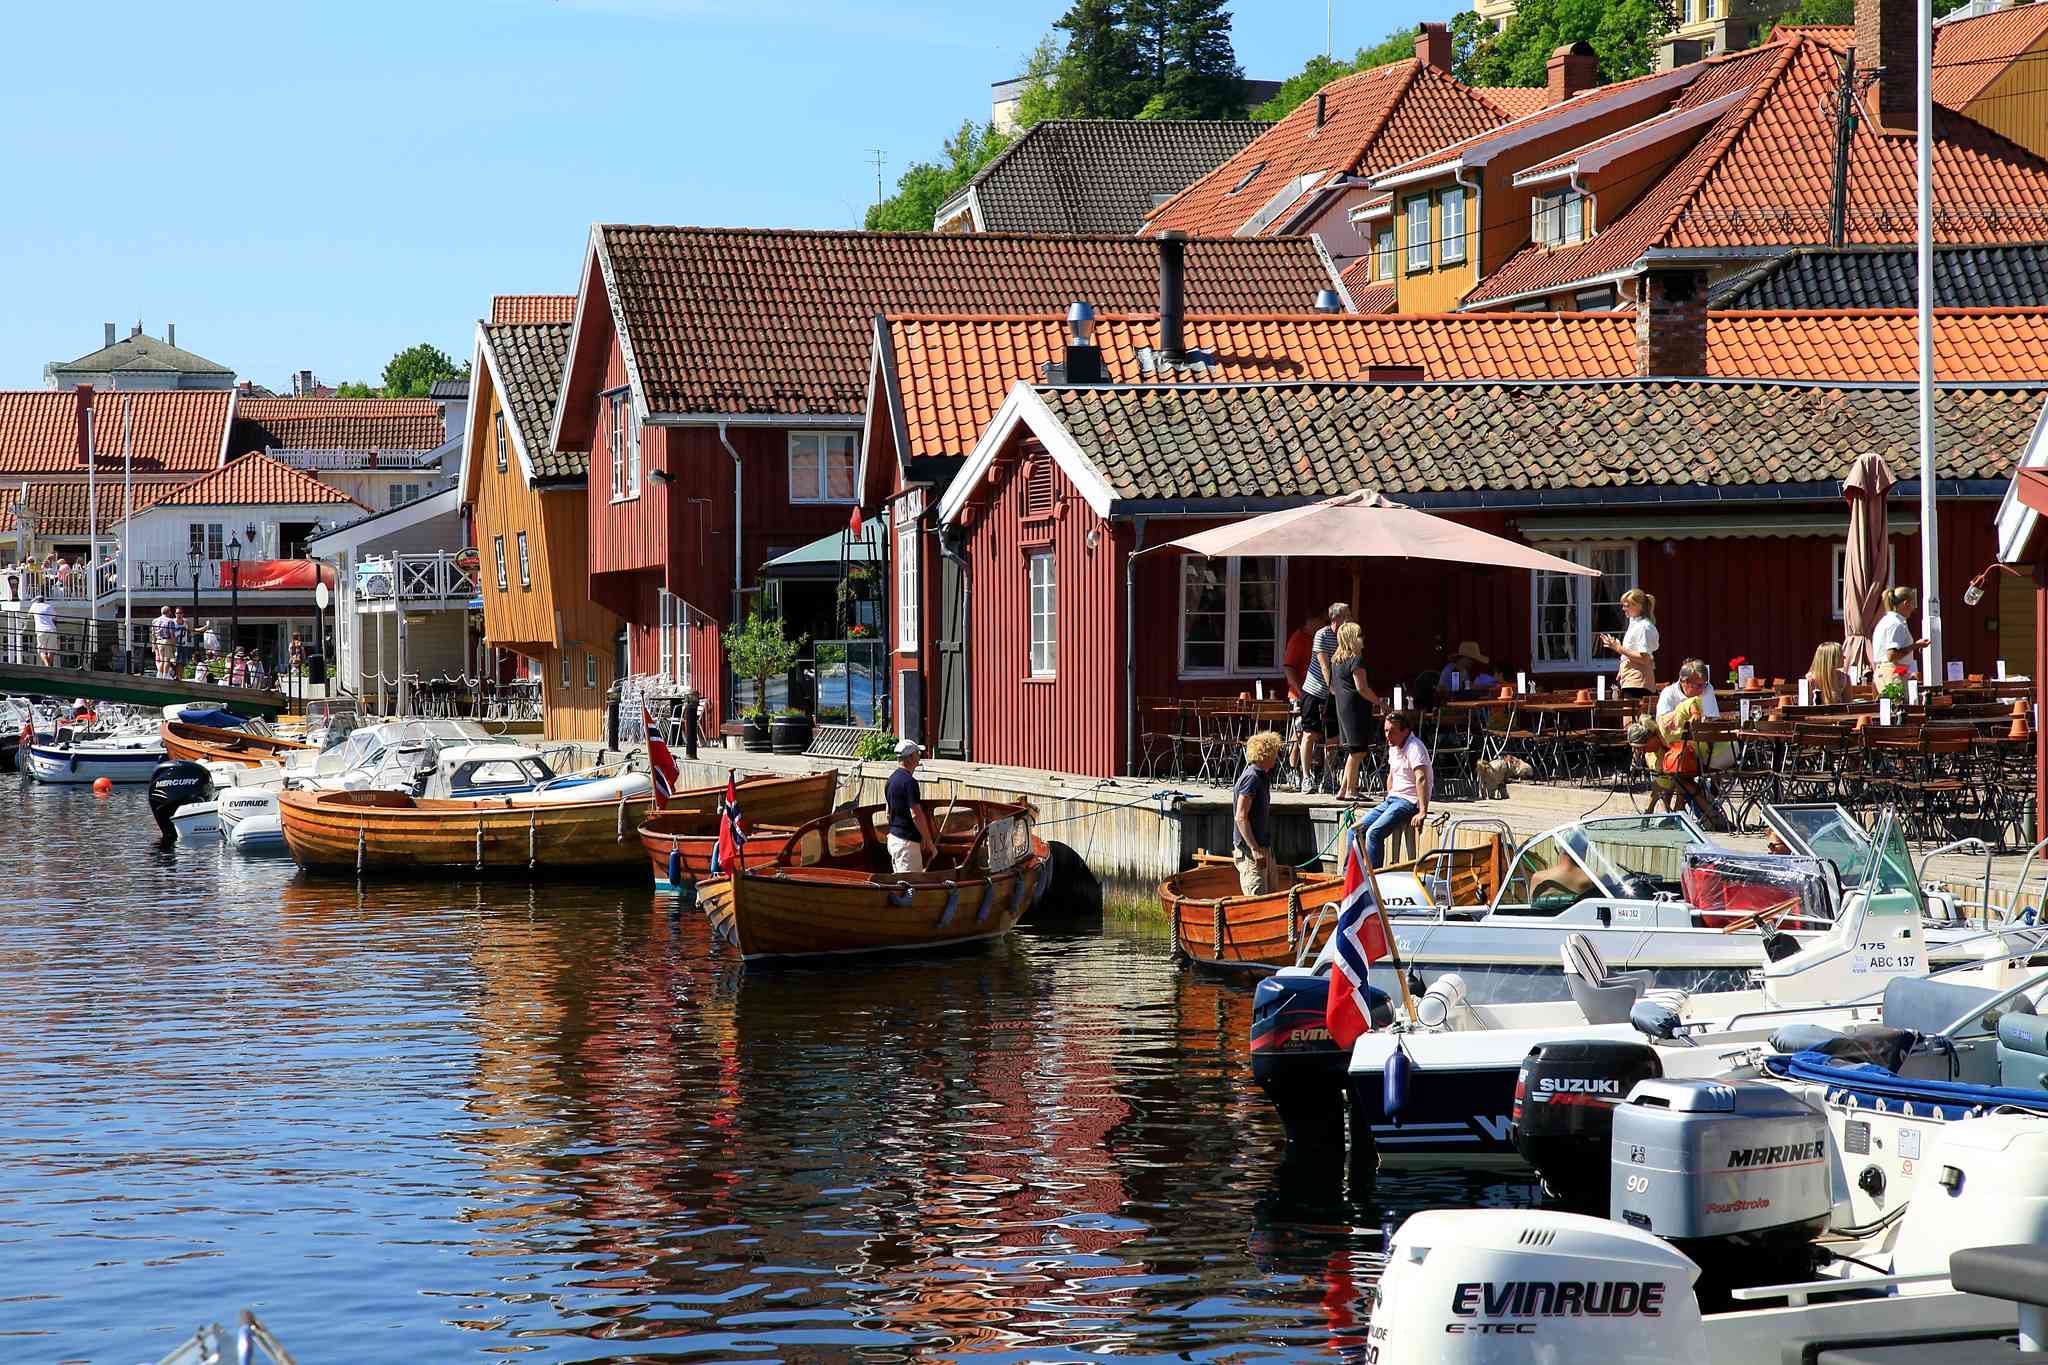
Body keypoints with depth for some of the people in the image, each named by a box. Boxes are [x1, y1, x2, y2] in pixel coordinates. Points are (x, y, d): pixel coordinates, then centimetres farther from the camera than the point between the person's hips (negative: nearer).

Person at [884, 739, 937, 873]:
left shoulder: (891, 780, 12)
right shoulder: (909, 781, -17)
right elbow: (916, 815, -22)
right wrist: (930, 842, -16)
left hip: (893, 837, 10)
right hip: (907, 841, -10)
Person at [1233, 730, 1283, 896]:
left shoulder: (1262, 776, 15)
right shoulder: (1251, 778, -16)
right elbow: (1240, 817, -21)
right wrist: (1255, 849, -25)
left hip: (1263, 848, 10)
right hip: (1249, 851, -10)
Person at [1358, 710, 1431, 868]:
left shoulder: (1414, 747, -18)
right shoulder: (1393, 747, 13)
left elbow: (1421, 779, -29)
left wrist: (1422, 812, -35)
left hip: (1409, 802, -9)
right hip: (1393, 800, 9)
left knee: (1374, 832, -25)